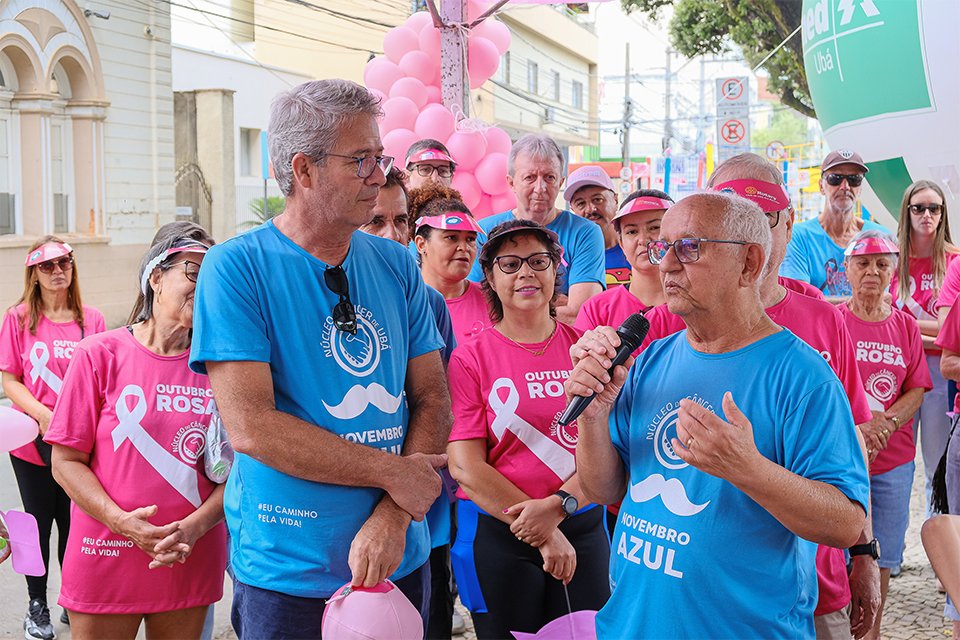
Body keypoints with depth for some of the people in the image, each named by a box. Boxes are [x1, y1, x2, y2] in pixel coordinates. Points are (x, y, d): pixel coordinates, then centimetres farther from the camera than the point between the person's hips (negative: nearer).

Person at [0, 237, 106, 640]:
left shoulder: (92, 320, 3)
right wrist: (43, 415, -17)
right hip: (33, 441, -1)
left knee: (75, 524, 5)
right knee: (39, 524, 9)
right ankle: (37, 605, 27)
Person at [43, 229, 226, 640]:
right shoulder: (99, 354, -4)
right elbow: (66, 462, -5)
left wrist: (193, 528, -16)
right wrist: (122, 522, -18)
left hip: (191, 563, 2)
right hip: (106, 560, -2)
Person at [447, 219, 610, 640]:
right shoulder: (469, 358, -5)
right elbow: (465, 466, -11)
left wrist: (557, 506, -18)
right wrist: (544, 535, -13)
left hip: (582, 527, 2)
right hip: (497, 534, -2)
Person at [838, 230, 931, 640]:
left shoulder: (905, 325, 9)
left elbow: (916, 390, 6)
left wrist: (885, 422, -13)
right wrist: (855, 428, -20)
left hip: (893, 457, 3)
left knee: (883, 551, 9)